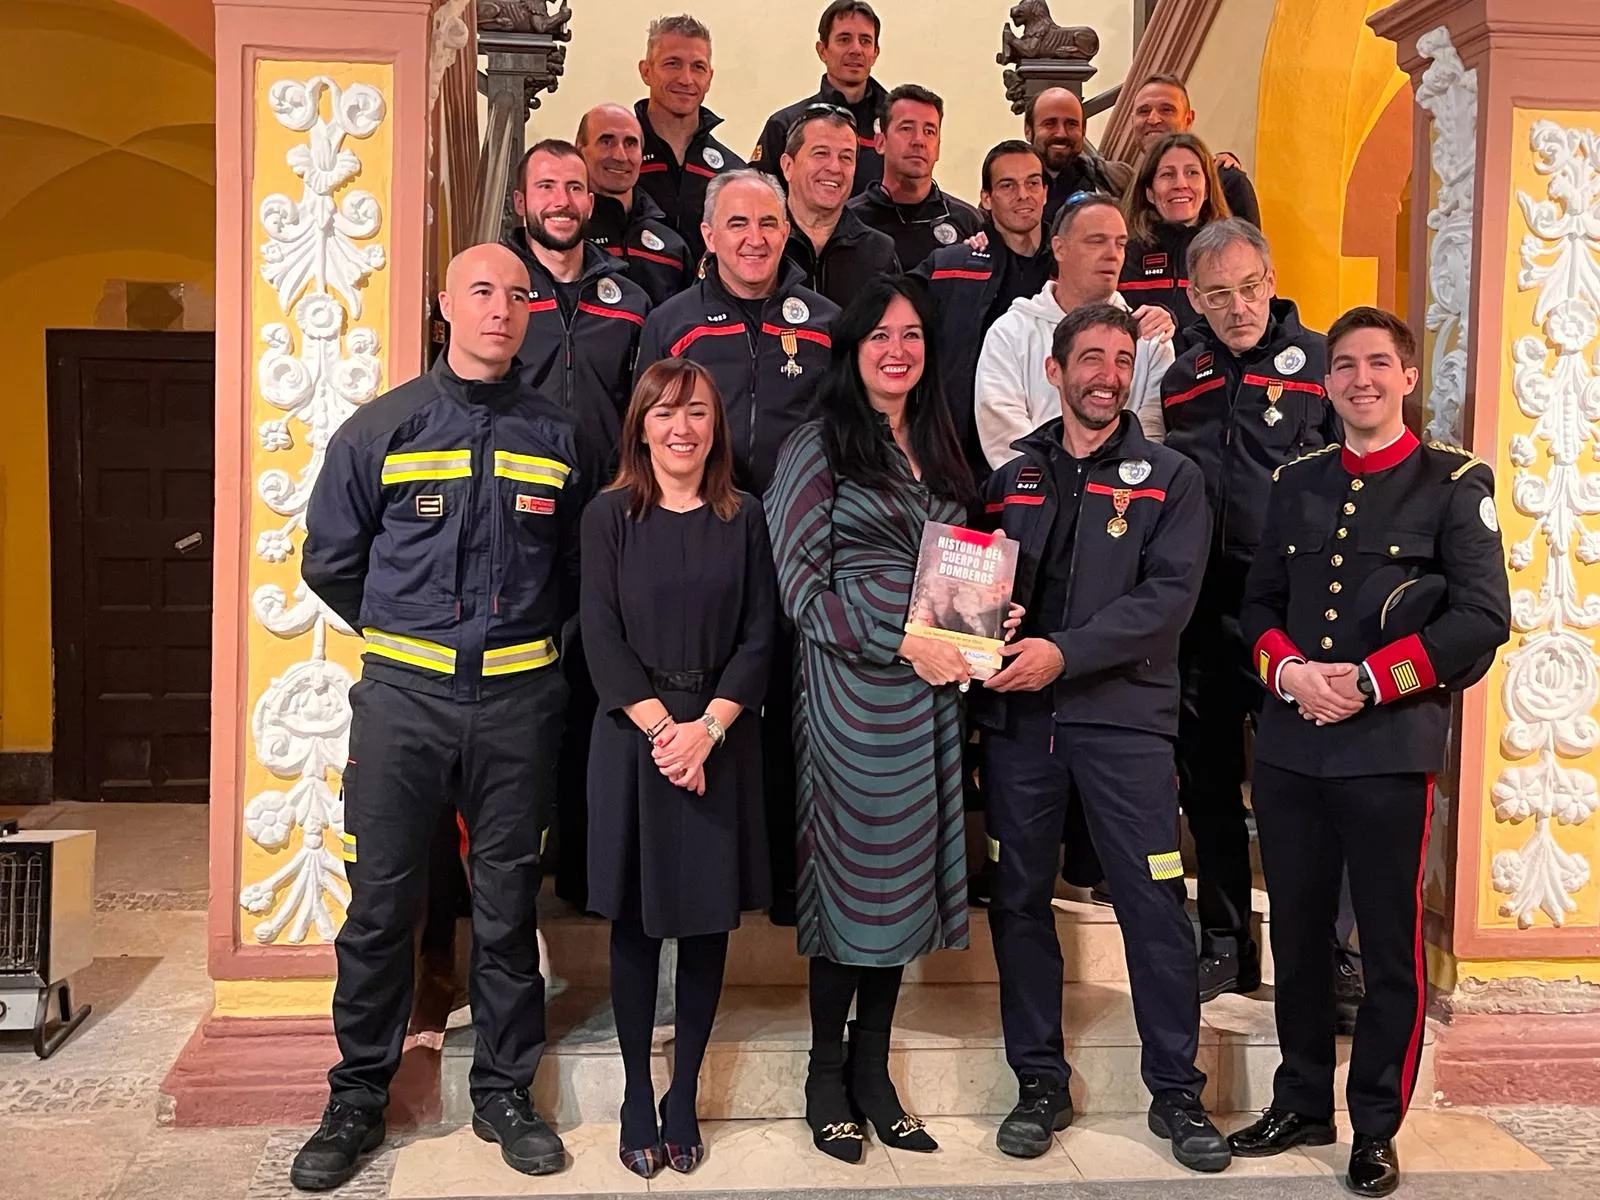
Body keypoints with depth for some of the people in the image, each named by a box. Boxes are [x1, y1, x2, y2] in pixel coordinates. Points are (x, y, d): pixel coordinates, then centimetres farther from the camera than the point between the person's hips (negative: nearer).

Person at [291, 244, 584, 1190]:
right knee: (381, 904, 4)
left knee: (509, 905, 9)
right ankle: (357, 1099, 20)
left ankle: (506, 1091, 24)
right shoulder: (382, 429, 3)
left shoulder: (558, 438, 6)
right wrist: (403, 633, 11)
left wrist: (530, 640, 11)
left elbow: (581, 567, 16)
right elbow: (329, 561, 9)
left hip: (518, 701, 1)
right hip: (404, 695, -1)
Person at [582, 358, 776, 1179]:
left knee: (708, 918, 6)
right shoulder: (609, 515, 2)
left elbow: (758, 636, 1)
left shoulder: (744, 518, 6)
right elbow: (602, 636, -5)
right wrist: (661, 727, -14)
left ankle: (684, 1097, 19)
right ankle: (636, 1096, 18)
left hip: (721, 737, 2)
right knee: (635, 918, 6)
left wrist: (708, 726, -12)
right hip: (633, 734, -1)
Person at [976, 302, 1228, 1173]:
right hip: (1017, 717, 3)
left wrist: (1064, 652, -18)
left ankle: (1176, 1091, 14)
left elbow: (1167, 596, -8)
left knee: (1155, 905, -1)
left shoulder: (1169, 479, 5)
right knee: (1019, 900, 8)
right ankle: (1040, 1083, 22)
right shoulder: (1010, 476, 13)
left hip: (1124, 715, -2)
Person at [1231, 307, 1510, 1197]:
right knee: (1297, 936, 13)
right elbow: (1259, 601, 13)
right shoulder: (1298, 483, 13)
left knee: (1392, 947, 5)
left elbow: (1483, 619, -8)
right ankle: (1303, 1105, 28)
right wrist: (1290, 670, -8)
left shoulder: (1456, 484, -1)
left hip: (1391, 748, -4)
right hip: (1289, 747, 4)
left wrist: (1368, 682, -14)